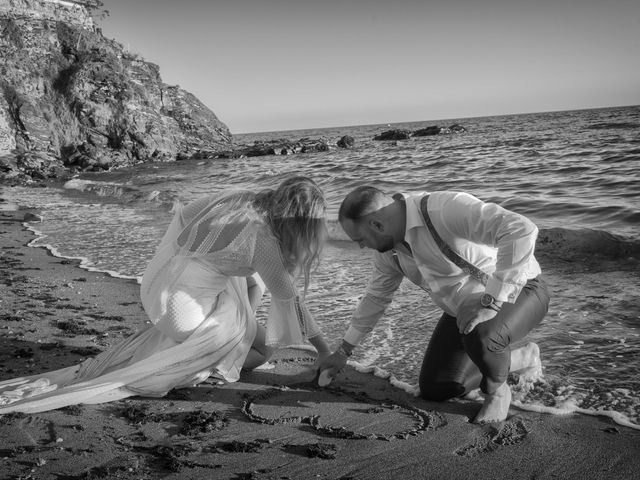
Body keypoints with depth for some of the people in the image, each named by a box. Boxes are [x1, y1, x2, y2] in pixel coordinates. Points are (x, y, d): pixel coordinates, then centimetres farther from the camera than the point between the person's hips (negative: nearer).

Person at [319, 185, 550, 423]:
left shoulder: (447, 209, -34)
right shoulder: (388, 245, -8)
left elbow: (521, 230, -46)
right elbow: (376, 296, 9)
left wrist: (490, 302, -44)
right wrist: (343, 351, 15)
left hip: (518, 291, -7)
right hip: (466, 306, 8)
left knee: (480, 338, -40)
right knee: (433, 390, 2)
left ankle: (496, 389, -4)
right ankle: (522, 358, 19)